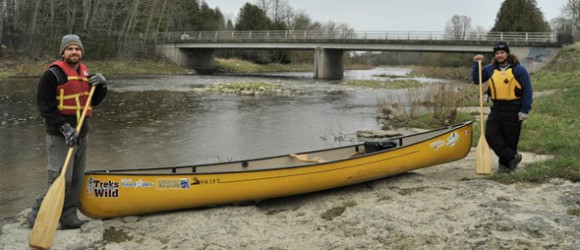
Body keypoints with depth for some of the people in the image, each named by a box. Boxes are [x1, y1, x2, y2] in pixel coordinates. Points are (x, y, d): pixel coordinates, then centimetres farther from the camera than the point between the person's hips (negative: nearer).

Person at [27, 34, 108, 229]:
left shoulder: (85, 73, 14)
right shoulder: (53, 74, -10)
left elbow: (94, 102, 18)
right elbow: (45, 106, -14)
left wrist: (101, 85, -1)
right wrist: (63, 127, -23)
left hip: (81, 135, 8)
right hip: (60, 137, -8)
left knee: (77, 180, 11)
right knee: (60, 180, -10)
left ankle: (69, 218, 21)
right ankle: (37, 216, 5)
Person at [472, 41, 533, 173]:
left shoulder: (518, 69, -7)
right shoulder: (491, 69, 8)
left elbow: (528, 90, -7)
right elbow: (476, 80, 10)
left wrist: (525, 110, -12)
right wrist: (476, 64, -1)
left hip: (513, 109, -5)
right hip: (497, 108, 5)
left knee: (510, 139, 4)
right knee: (491, 135, -5)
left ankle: (505, 164, 17)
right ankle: (513, 157, 2)